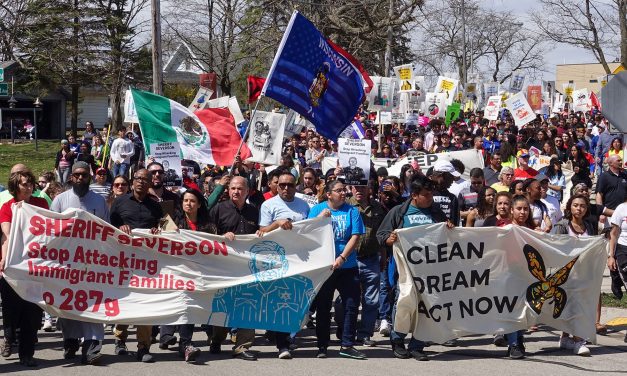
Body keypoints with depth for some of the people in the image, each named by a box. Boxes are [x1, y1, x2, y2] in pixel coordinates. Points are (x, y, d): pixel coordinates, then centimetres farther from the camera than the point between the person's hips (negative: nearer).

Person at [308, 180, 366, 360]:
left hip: (348, 266, 1)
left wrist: (342, 258, -16)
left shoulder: (351, 211, 3)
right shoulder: (317, 209, 3)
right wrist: (320, 218, -16)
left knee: (351, 305, -1)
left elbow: (355, 237, -5)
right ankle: (322, 346, 14)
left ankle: (347, 345, 7)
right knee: (323, 307, 5)